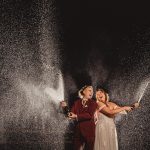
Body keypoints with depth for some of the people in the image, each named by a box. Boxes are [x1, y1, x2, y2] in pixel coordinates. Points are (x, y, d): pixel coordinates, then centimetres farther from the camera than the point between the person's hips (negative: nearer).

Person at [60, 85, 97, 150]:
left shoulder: (93, 103, 1)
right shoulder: (77, 102, 9)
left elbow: (90, 115, -13)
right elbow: (72, 114, 2)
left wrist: (77, 116, -16)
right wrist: (65, 107, -13)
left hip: (89, 130, -2)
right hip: (78, 130, 2)